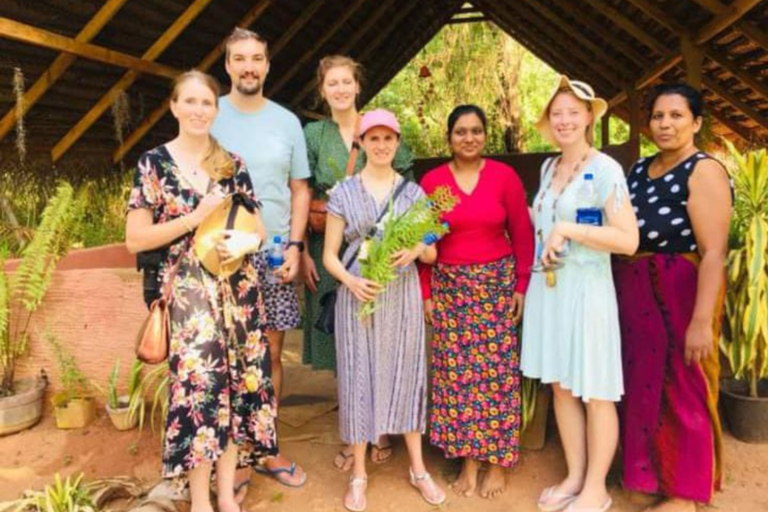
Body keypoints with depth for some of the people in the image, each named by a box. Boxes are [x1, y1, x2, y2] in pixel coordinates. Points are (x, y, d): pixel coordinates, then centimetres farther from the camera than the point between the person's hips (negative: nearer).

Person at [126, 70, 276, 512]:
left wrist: (246, 241, -11)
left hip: (238, 288, 3)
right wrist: (196, 218, -13)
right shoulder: (154, 163, 0)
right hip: (188, 291, -3)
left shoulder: (234, 164, 9)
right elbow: (136, 239, -5)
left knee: (239, 380, 5)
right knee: (199, 382, -5)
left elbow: (257, 227, 12)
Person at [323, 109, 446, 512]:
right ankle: (359, 474, 19)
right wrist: (351, 281, -18)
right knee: (359, 377, 3)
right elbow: (329, 255, 1)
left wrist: (417, 248, -15)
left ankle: (418, 468, 24)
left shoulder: (413, 191, 6)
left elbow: (431, 253, 8)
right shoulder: (343, 192, 1)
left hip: (403, 295, 2)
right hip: (358, 295, -1)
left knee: (406, 374, 9)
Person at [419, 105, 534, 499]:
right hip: (449, 287, 1)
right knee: (456, 372, 5)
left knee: (497, 370, 3)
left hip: (497, 284, -1)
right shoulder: (431, 180, 0)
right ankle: (468, 459, 19)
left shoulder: (504, 175, -2)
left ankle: (498, 460, 19)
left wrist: (522, 286, -3)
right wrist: (425, 293, 1)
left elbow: (522, 234, 1)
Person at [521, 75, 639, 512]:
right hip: (547, 286, 7)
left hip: (587, 288, -7)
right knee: (561, 386, 13)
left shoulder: (605, 169, -11)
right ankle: (575, 477, 28)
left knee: (595, 392, 5)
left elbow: (628, 240, -19)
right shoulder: (548, 167, 11)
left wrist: (566, 229, -20)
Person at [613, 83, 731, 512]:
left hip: (681, 295, -7)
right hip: (636, 296, 7)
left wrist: (702, 320, -24)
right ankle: (649, 473, 36)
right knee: (643, 386, 16)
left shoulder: (704, 171, -12)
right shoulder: (640, 169, 11)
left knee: (682, 390, 5)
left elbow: (714, 252, -19)